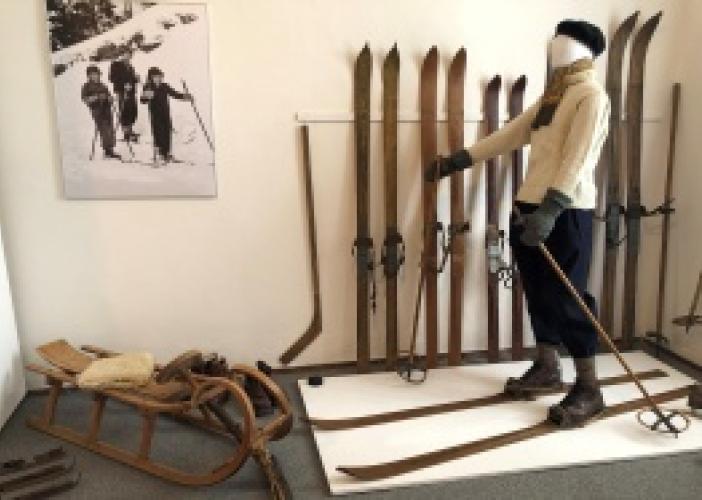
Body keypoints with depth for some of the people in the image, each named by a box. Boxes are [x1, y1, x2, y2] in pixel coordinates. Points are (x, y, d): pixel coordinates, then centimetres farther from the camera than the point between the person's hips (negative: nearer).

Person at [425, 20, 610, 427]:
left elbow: (578, 159, -20)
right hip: (532, 206, 9)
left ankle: (589, 389, 6)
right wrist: (457, 160, 17)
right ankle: (547, 367, 29)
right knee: (539, 292, 14)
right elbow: (510, 134, 21)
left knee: (568, 297, -5)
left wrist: (551, 210, -31)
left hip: (565, 211, -8)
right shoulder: (551, 95, 20)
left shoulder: (592, 95, -7)